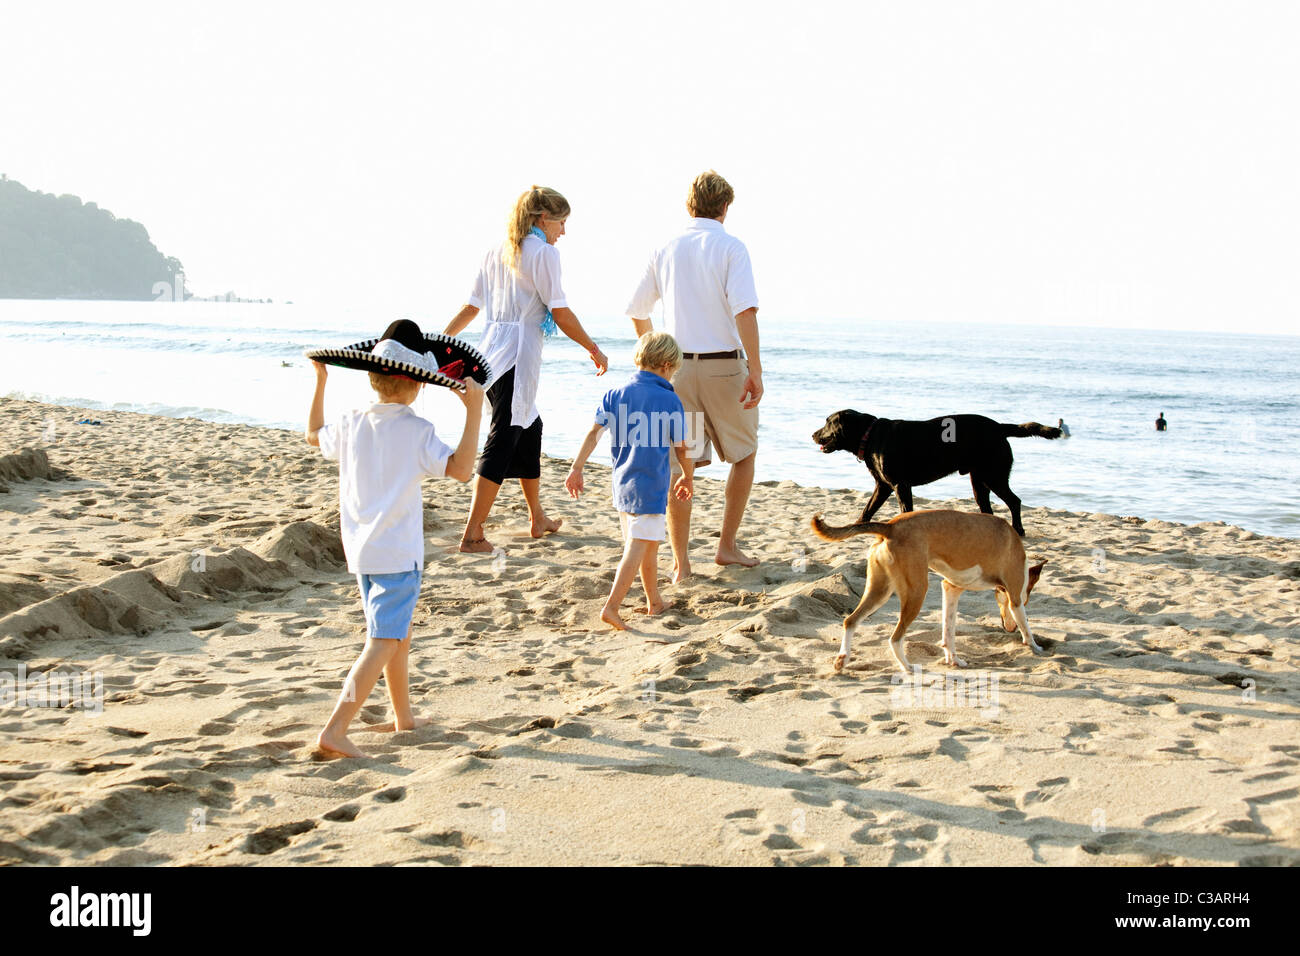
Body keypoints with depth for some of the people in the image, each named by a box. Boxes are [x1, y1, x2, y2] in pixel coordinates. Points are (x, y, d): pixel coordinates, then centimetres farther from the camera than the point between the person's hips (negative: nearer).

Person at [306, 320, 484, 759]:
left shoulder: (352, 424, 5)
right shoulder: (417, 430, -13)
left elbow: (314, 434, 26)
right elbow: (461, 469, -23)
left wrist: (320, 380, 32)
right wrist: (474, 412, -23)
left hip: (360, 551, 7)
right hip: (398, 554, -7)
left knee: (398, 633, 24)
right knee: (382, 644, -8)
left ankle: (404, 715, 38)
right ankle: (334, 731, -18)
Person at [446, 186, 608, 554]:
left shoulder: (496, 253, 15)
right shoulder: (543, 252, -6)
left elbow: (471, 307, 14)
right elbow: (561, 313, -9)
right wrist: (594, 350, 0)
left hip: (490, 353, 8)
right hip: (518, 356, -8)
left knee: (529, 427, 21)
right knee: (502, 441, -7)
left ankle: (538, 519, 32)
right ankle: (472, 534, -10)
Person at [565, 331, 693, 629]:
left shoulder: (615, 395, 4)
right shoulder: (670, 400, -8)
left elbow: (594, 433, -1)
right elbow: (680, 448, -1)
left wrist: (577, 469, 2)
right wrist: (687, 478, 15)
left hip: (622, 484, 6)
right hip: (651, 486, -6)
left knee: (648, 545, 20)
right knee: (637, 548, -5)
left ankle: (654, 601, 33)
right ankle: (611, 606, -15)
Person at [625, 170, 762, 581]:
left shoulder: (666, 251, 8)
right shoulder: (730, 247, -6)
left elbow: (637, 311, 14)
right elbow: (744, 311, -17)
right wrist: (755, 370, -16)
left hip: (678, 367, 3)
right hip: (725, 366, -3)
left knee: (678, 466, 6)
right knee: (744, 455, 17)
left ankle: (680, 562, 6)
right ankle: (727, 546, 18)